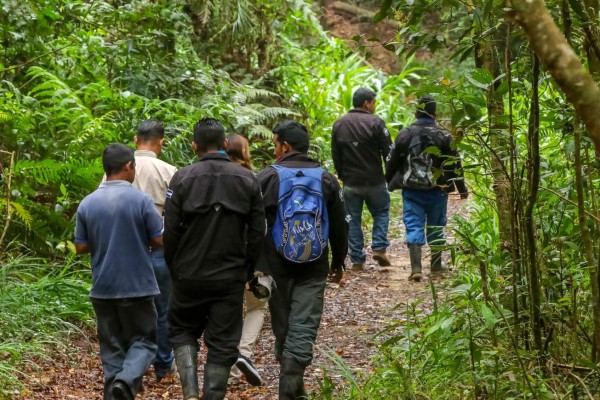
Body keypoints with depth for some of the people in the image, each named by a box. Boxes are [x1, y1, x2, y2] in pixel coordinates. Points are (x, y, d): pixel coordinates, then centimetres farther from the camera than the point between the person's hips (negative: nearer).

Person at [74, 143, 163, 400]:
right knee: (142, 340, 6)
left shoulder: (87, 204, 0)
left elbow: (81, 247, 5)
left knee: (112, 346, 12)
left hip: (102, 288, 3)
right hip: (137, 285, -3)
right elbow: (160, 240, -8)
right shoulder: (140, 200, -11)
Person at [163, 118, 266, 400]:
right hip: (231, 277, 1)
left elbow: (170, 231, -6)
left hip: (189, 274, -1)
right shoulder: (247, 179, 0)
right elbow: (257, 232, 1)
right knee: (223, 343, 8)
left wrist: (174, 269, 8)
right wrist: (247, 271, 12)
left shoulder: (182, 178, -6)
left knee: (182, 331, 17)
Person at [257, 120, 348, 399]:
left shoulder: (267, 177, -5)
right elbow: (339, 227, 10)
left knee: (282, 325, 14)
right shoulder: (326, 179, 3)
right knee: (304, 326, -3)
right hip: (314, 267, 1)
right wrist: (339, 261, 22)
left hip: (276, 264, 0)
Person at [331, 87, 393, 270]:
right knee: (381, 212, 15)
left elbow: (335, 154, 11)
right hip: (374, 180, -3)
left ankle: (357, 259, 7)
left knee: (353, 219, 8)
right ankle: (379, 248, 0)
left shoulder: (339, 124, 5)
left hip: (350, 182, 3)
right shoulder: (375, 122, -11)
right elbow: (388, 152, -10)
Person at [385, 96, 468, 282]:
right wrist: (462, 189, 9)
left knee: (414, 227, -2)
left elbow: (392, 162, 5)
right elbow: (455, 164, 0)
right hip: (437, 191, 0)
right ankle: (436, 267, 21)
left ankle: (416, 268, -14)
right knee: (436, 228, 13)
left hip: (412, 191, 0)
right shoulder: (443, 136, -3)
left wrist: (386, 183, 19)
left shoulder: (405, 134, -1)